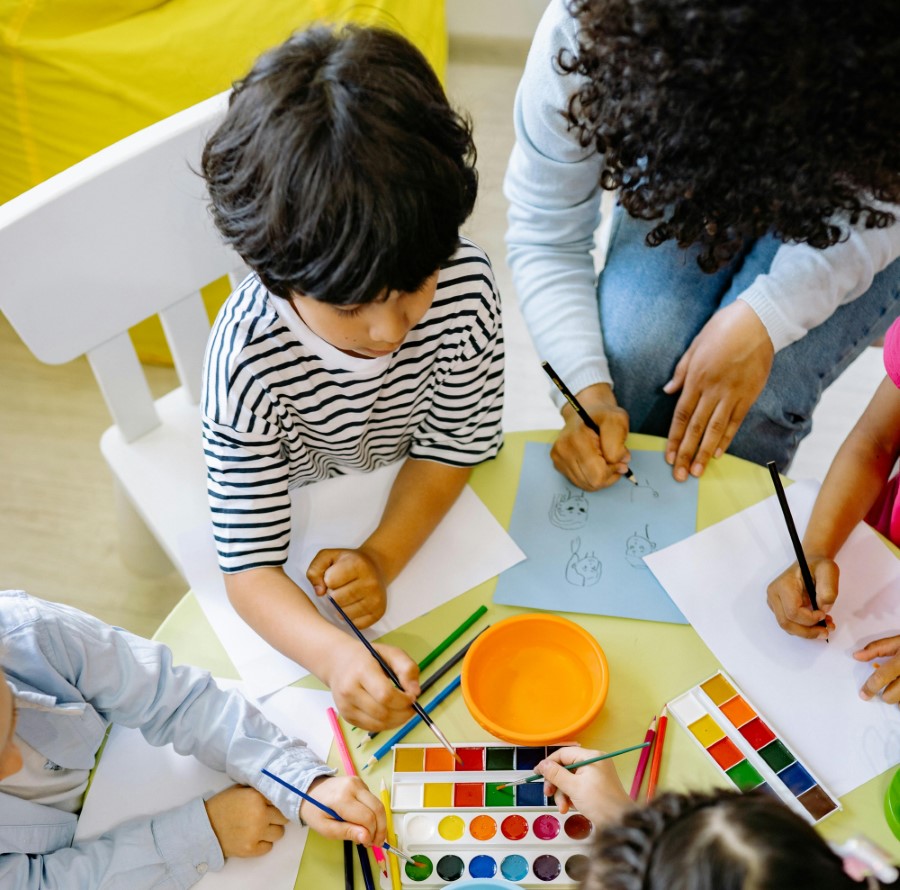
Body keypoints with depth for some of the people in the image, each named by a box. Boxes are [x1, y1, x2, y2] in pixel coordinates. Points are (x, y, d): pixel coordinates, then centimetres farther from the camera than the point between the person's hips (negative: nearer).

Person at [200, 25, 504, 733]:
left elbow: (456, 442, -14)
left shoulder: (464, 283, -28)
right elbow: (250, 568, -33)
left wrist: (382, 556, -28)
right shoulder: (249, 361, -37)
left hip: (419, 504, 2)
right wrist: (334, 655, -52)